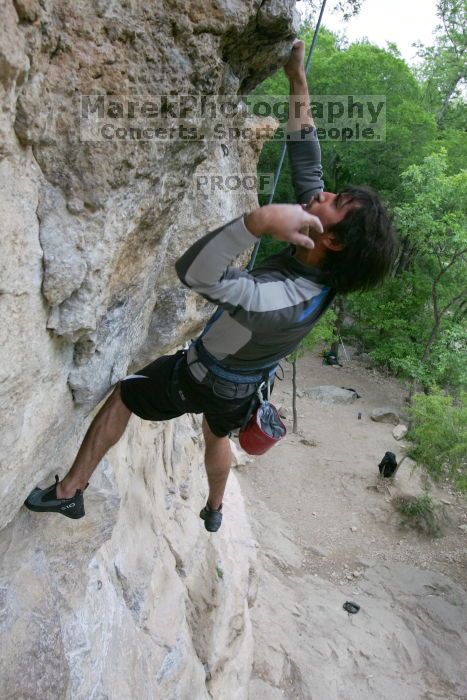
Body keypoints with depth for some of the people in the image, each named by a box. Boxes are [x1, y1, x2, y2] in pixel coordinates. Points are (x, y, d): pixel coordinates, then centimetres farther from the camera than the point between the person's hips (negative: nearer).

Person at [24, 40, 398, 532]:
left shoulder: (278, 302, -45)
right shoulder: (320, 263, -22)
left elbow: (192, 271, -51)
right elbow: (307, 165, -16)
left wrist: (260, 220, -62)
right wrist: (298, 81, -14)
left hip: (202, 379, -7)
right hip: (243, 388, 7)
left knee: (122, 396, 13)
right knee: (217, 435, 34)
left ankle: (68, 491, 26)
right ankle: (214, 511, 57)